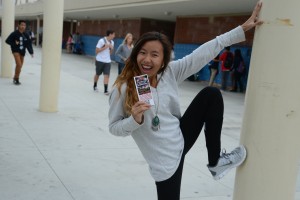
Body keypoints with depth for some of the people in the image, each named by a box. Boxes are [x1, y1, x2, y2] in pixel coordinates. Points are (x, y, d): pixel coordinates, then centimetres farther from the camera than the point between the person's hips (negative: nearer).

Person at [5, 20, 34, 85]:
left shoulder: (26, 35, 2)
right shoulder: (14, 33, -11)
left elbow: (29, 44, 5)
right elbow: (7, 41, -6)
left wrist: (31, 52, -3)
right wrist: (14, 43, -19)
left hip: (22, 52, 5)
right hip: (16, 51, -5)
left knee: (20, 66, 10)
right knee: (19, 64, -18)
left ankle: (16, 78, 27)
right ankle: (16, 78, -2)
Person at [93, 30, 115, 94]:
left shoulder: (112, 42, 7)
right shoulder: (101, 41, -12)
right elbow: (97, 51, -13)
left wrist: (111, 48, -5)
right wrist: (105, 47, -19)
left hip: (107, 61, 4)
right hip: (100, 60, -4)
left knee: (106, 75, -8)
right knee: (97, 74, 12)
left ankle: (106, 90, -10)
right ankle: (95, 86, 35)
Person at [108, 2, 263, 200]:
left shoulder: (170, 72, -8)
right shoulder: (123, 89, -19)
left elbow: (204, 53, -9)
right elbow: (114, 127, -11)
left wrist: (242, 29, -9)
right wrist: (135, 120, -32)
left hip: (181, 138, 5)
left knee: (211, 94, -2)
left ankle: (215, 161, 9)